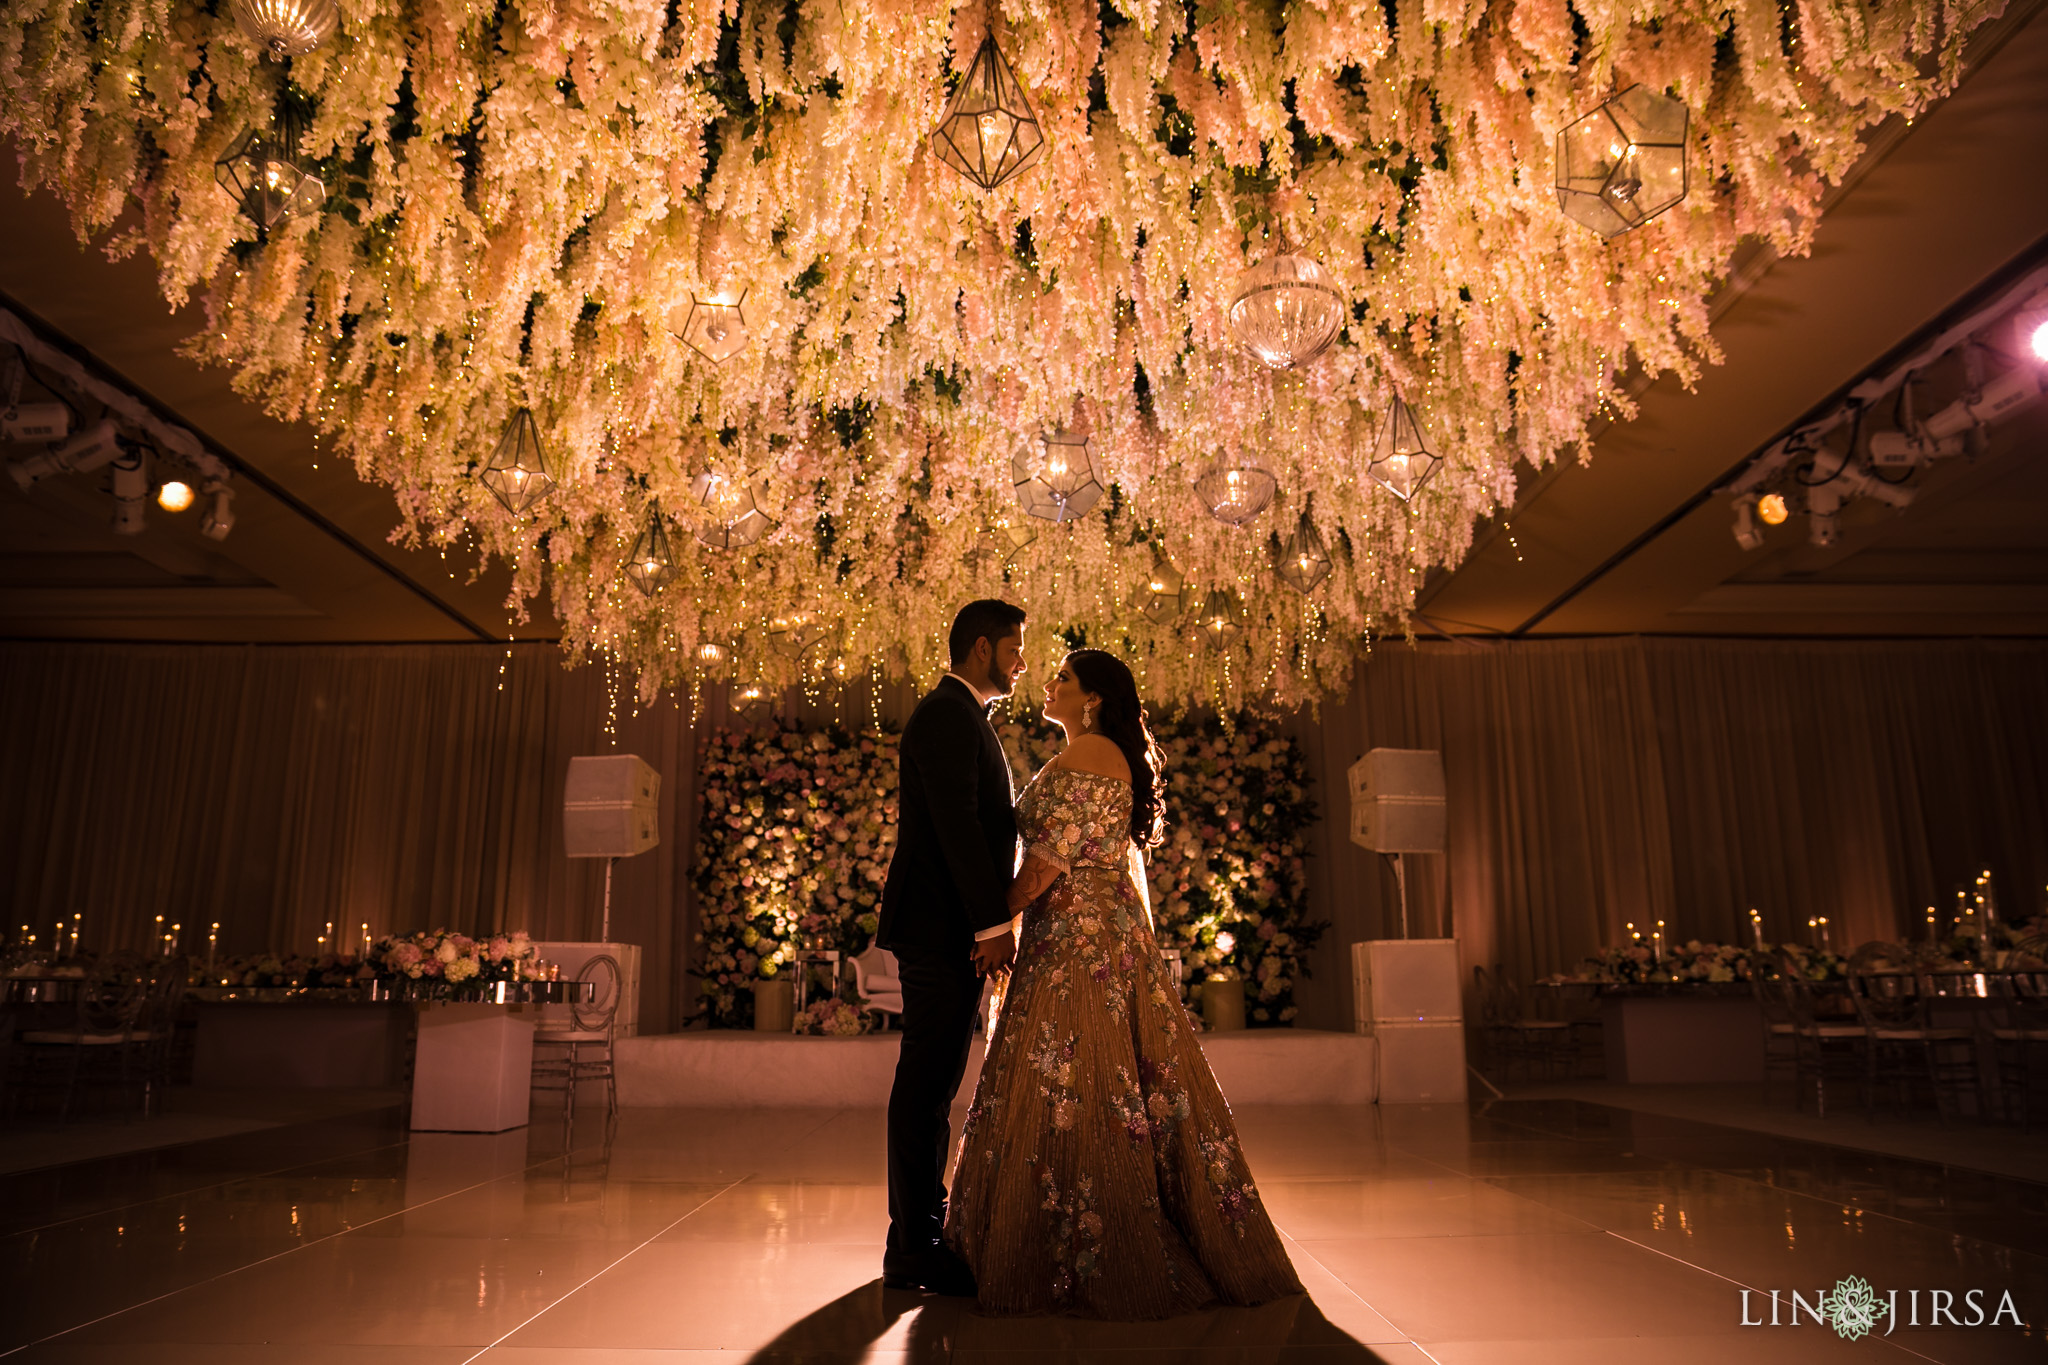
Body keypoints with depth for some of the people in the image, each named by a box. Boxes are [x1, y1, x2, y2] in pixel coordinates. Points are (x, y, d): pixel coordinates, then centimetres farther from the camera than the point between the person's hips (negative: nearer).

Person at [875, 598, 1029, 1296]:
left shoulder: (960, 716, 22)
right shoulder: (947, 715, -11)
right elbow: (957, 824, -20)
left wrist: (992, 922, 17)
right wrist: (994, 924, -21)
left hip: (951, 930, 10)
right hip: (942, 929, -10)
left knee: (931, 1085, 14)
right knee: (926, 1086, -5)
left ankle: (923, 1232, 23)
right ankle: (914, 1251, 2)